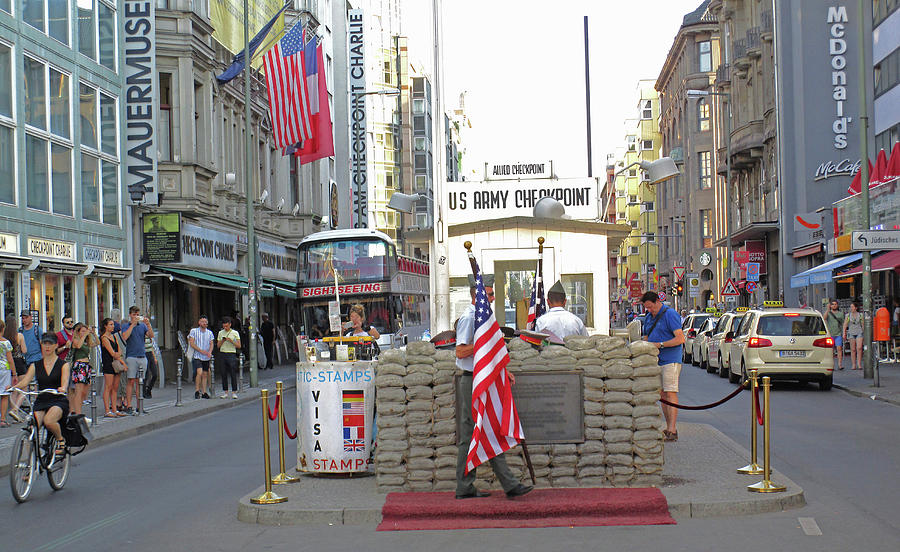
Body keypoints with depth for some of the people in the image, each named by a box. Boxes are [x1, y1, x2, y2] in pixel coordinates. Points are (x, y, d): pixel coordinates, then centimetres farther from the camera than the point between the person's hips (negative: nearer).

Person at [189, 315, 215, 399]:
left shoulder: (210, 333, 11)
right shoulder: (194, 331, 0)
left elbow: (211, 344, 9)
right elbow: (191, 344, -5)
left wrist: (210, 352, -11)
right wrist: (201, 351, -14)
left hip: (206, 358, 4)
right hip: (197, 356, -4)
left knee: (205, 375, 6)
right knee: (199, 373, -19)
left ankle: (204, 392, 11)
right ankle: (197, 391, -9)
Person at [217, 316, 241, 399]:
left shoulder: (235, 333, 2)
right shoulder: (220, 333, 12)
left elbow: (239, 346, 0)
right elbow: (218, 345, 14)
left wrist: (231, 341, -14)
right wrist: (222, 341, -6)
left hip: (231, 354, -3)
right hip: (222, 354, 3)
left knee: (233, 374, -5)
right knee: (224, 374, 4)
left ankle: (234, 392, -1)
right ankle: (225, 392, 9)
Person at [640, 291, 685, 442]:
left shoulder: (670, 314, -9)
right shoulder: (649, 317, 17)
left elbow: (680, 338, -15)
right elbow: (646, 338, 26)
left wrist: (660, 344, -19)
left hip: (670, 360, -8)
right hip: (656, 361, 8)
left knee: (670, 393, -11)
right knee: (662, 394, 7)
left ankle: (672, 431, -14)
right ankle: (669, 428, 12)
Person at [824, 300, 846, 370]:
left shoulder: (840, 313, 12)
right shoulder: (828, 312, 7)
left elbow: (843, 324, 13)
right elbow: (825, 318, -15)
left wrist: (844, 333, 5)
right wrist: (828, 309, -24)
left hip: (838, 334, 1)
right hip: (830, 334, -1)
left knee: (839, 349, -10)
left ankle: (840, 364, -14)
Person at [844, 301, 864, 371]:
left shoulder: (860, 315, 5)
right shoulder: (848, 315, 6)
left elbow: (863, 324, 11)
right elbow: (845, 325, 5)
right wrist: (844, 334, -3)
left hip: (859, 333, -1)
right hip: (851, 333, 1)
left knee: (859, 348, -13)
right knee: (853, 349, 0)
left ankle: (859, 364, -11)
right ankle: (853, 365, 5)